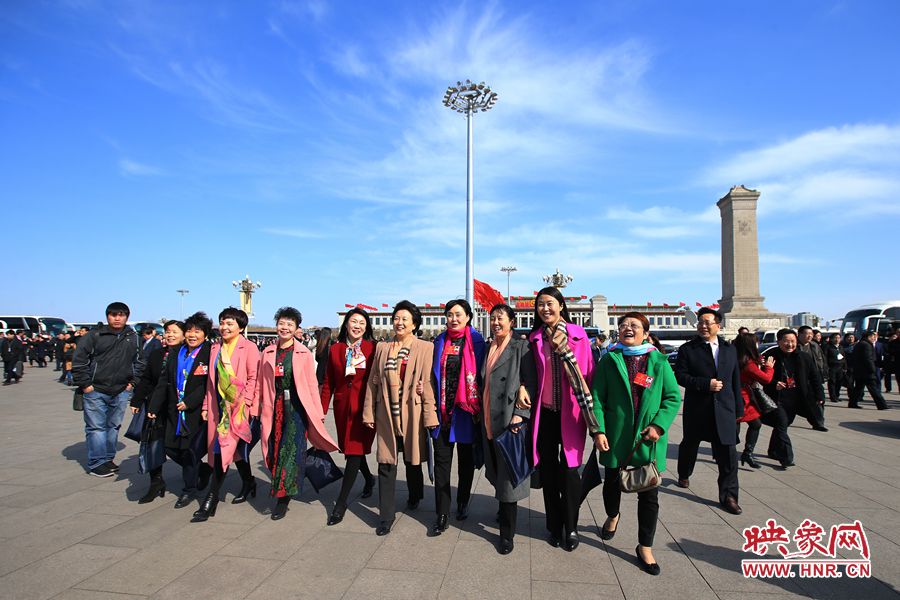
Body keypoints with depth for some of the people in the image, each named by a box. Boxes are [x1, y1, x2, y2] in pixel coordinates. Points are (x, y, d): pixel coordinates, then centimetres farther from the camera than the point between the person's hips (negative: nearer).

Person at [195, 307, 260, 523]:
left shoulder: (249, 347, -7)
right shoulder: (216, 348, 12)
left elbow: (253, 378, -10)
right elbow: (211, 380, 14)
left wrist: (244, 403, -16)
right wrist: (206, 406, 11)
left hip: (240, 407, -6)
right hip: (220, 406, 6)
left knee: (224, 448, -11)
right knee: (235, 447, 17)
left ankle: (212, 499, -3)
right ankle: (248, 483, 35)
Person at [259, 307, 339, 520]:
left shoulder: (304, 353, -2)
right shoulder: (268, 353, 7)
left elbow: (312, 384, -1)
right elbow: (262, 384, 10)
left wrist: (318, 413, -2)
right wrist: (261, 409, 4)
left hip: (296, 407, -3)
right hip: (275, 407, 3)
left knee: (292, 449, -5)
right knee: (275, 450, 8)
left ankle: (283, 497, 5)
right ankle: (281, 492, 26)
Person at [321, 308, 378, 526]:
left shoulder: (372, 348, -6)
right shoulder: (335, 349, 5)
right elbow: (328, 383, 7)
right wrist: (322, 410, 4)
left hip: (364, 407, -4)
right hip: (342, 407, 4)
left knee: (354, 451, -3)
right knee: (350, 449, 16)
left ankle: (341, 503, 9)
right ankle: (369, 478, 45)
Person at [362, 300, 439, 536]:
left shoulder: (425, 348, -4)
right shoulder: (382, 348, 7)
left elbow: (428, 383, -8)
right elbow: (373, 382, 8)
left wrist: (430, 416, -11)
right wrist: (368, 413, 4)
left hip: (412, 413, -2)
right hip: (386, 414, 2)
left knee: (412, 459, 15)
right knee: (386, 463, 2)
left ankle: (414, 496, 42)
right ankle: (386, 515, 14)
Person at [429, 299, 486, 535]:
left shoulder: (476, 342, -2)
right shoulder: (440, 342, 7)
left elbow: (481, 374, -2)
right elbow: (434, 374, 13)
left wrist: (477, 405, -8)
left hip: (466, 409, -2)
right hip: (442, 409, 2)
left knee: (466, 460, 13)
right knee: (441, 461, 1)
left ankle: (463, 503, 32)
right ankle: (442, 514, 9)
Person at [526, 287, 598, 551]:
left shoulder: (578, 335, -3)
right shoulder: (535, 339, 5)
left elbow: (588, 373, -2)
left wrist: (589, 408, -5)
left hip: (571, 411, -2)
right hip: (544, 412, 3)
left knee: (569, 469, 2)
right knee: (548, 469, 9)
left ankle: (571, 528, 20)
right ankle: (554, 526, 24)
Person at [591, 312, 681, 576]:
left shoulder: (659, 361, 1)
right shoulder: (609, 360, 0)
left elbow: (673, 397, 1)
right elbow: (597, 397, -3)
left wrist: (659, 425, -12)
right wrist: (599, 430, -12)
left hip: (649, 439, 0)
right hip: (616, 436, 0)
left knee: (649, 494, 6)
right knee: (612, 483, 18)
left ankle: (645, 548, 23)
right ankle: (612, 516, 49)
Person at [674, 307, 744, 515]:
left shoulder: (730, 349, 9)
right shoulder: (687, 349, -3)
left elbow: (736, 380, 12)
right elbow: (680, 376, -9)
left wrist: (738, 408, 11)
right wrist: (706, 384, -19)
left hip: (724, 410, 2)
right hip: (696, 409, -2)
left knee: (728, 454, -2)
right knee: (689, 444, 16)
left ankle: (728, 496, 7)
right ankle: (684, 475, 41)